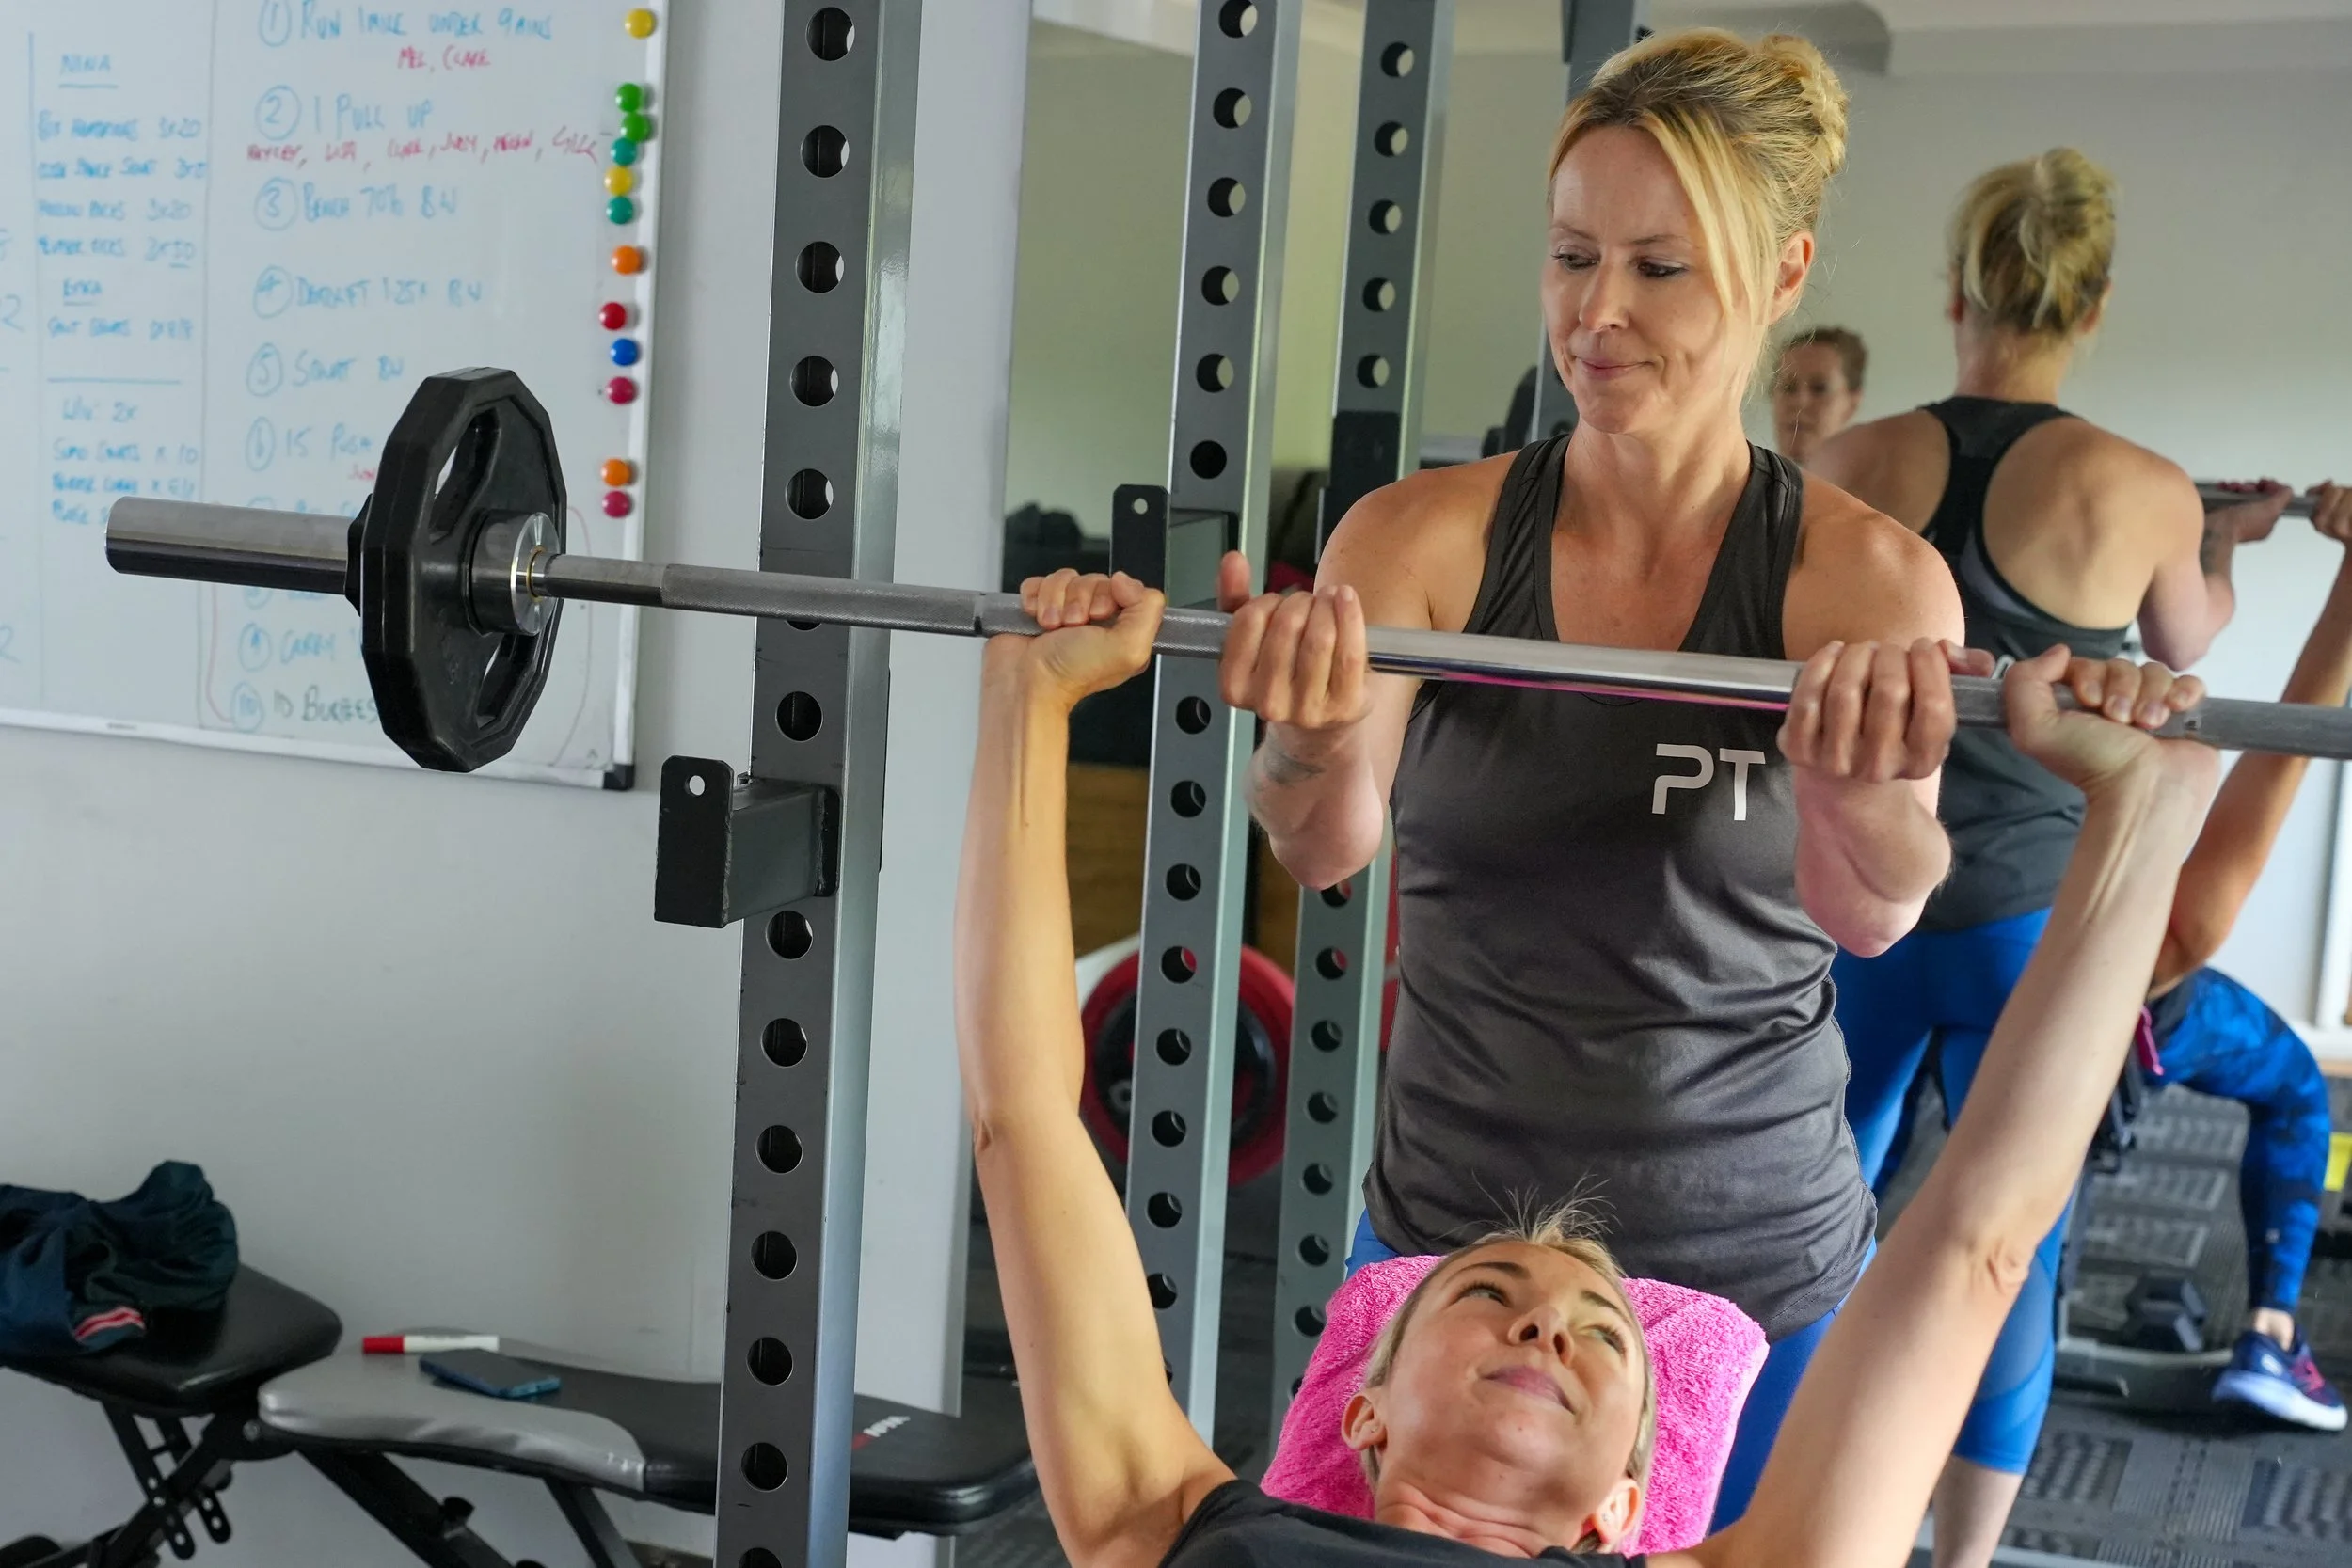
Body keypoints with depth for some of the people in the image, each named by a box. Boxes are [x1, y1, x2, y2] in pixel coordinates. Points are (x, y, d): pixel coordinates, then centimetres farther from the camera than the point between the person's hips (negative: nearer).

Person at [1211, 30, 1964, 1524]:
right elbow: (1328, 844, -23)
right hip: (1437, 1240, 1)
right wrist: (1316, 754, -45)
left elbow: (1868, 910, -26)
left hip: (1755, 1275, -1)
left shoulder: (1865, 576, -10)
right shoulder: (1428, 534, -8)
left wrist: (1871, 792, -48)